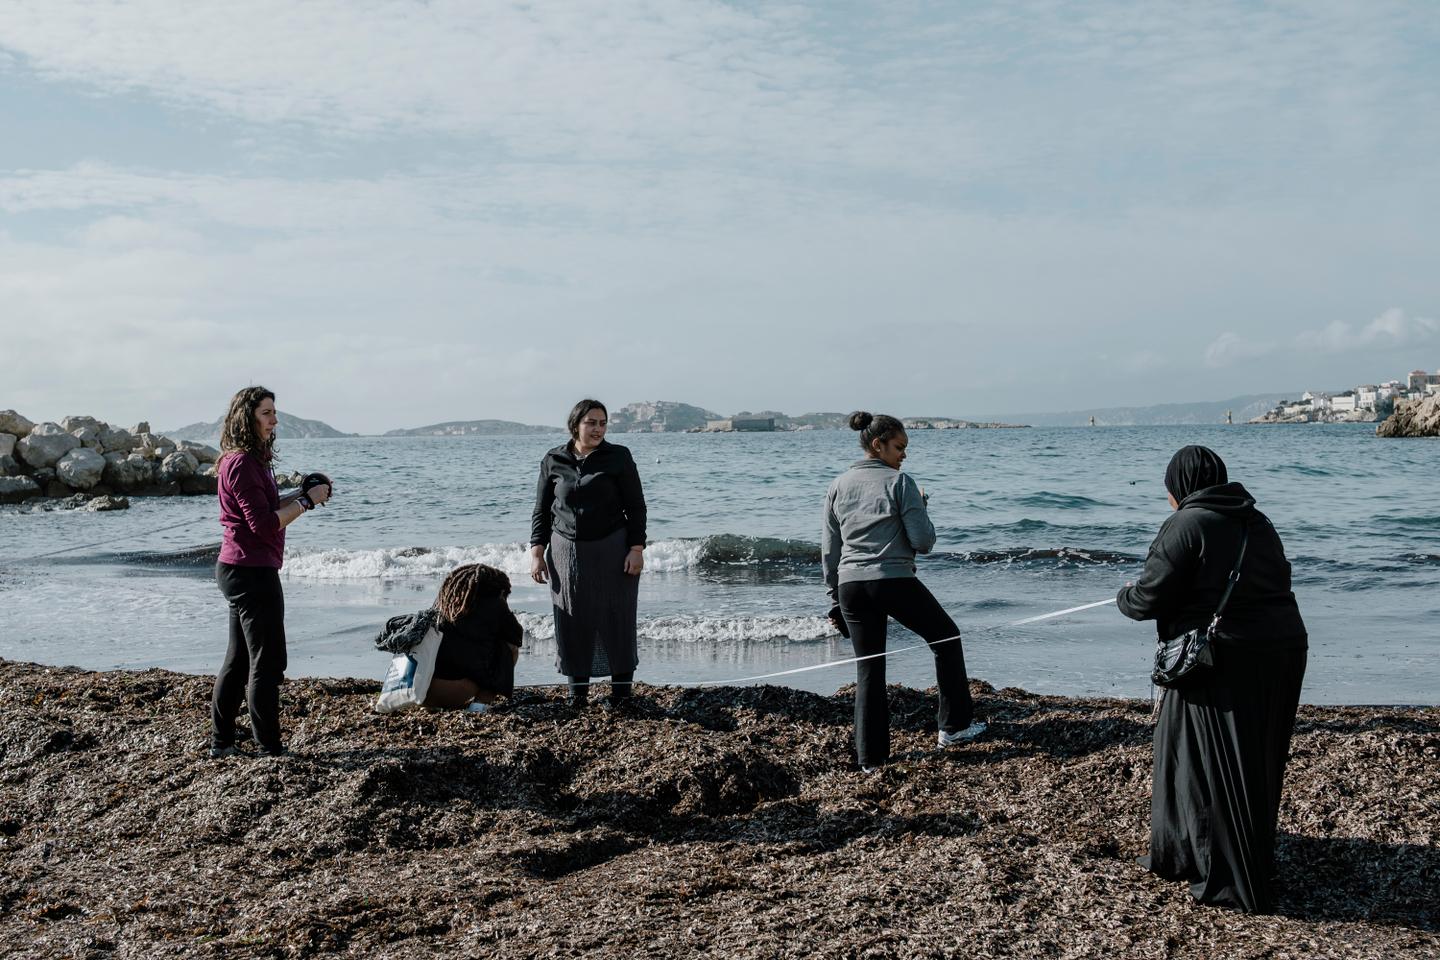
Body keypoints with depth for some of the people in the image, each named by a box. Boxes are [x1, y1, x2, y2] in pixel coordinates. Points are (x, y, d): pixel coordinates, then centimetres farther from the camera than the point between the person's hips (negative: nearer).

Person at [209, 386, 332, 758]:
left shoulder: (251, 460, 15)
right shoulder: (242, 464, -18)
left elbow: (265, 508, 20)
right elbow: (265, 524, -22)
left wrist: (301, 494, 7)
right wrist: (307, 501, -16)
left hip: (238, 570, 11)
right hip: (252, 573, -11)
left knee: (239, 659, 16)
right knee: (268, 662, -4)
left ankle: (221, 742, 23)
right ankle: (269, 749, 1)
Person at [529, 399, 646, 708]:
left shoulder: (618, 457, -2)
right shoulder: (553, 461, 3)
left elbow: (636, 507, -1)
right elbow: (541, 511, 8)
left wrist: (637, 547, -10)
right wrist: (536, 551, 1)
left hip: (612, 549, -2)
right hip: (567, 552, 2)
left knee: (616, 618, 1)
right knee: (572, 622, 3)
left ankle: (621, 687, 12)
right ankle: (577, 689, 13)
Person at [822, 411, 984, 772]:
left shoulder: (837, 487, 10)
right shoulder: (899, 483, -6)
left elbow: (829, 549, 12)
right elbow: (923, 542, -9)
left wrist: (835, 595, 18)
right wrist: (920, 509, 8)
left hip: (850, 586, 5)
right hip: (894, 582, -5)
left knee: (868, 669, 11)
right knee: (946, 637, 19)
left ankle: (871, 756, 10)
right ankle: (954, 725, 22)